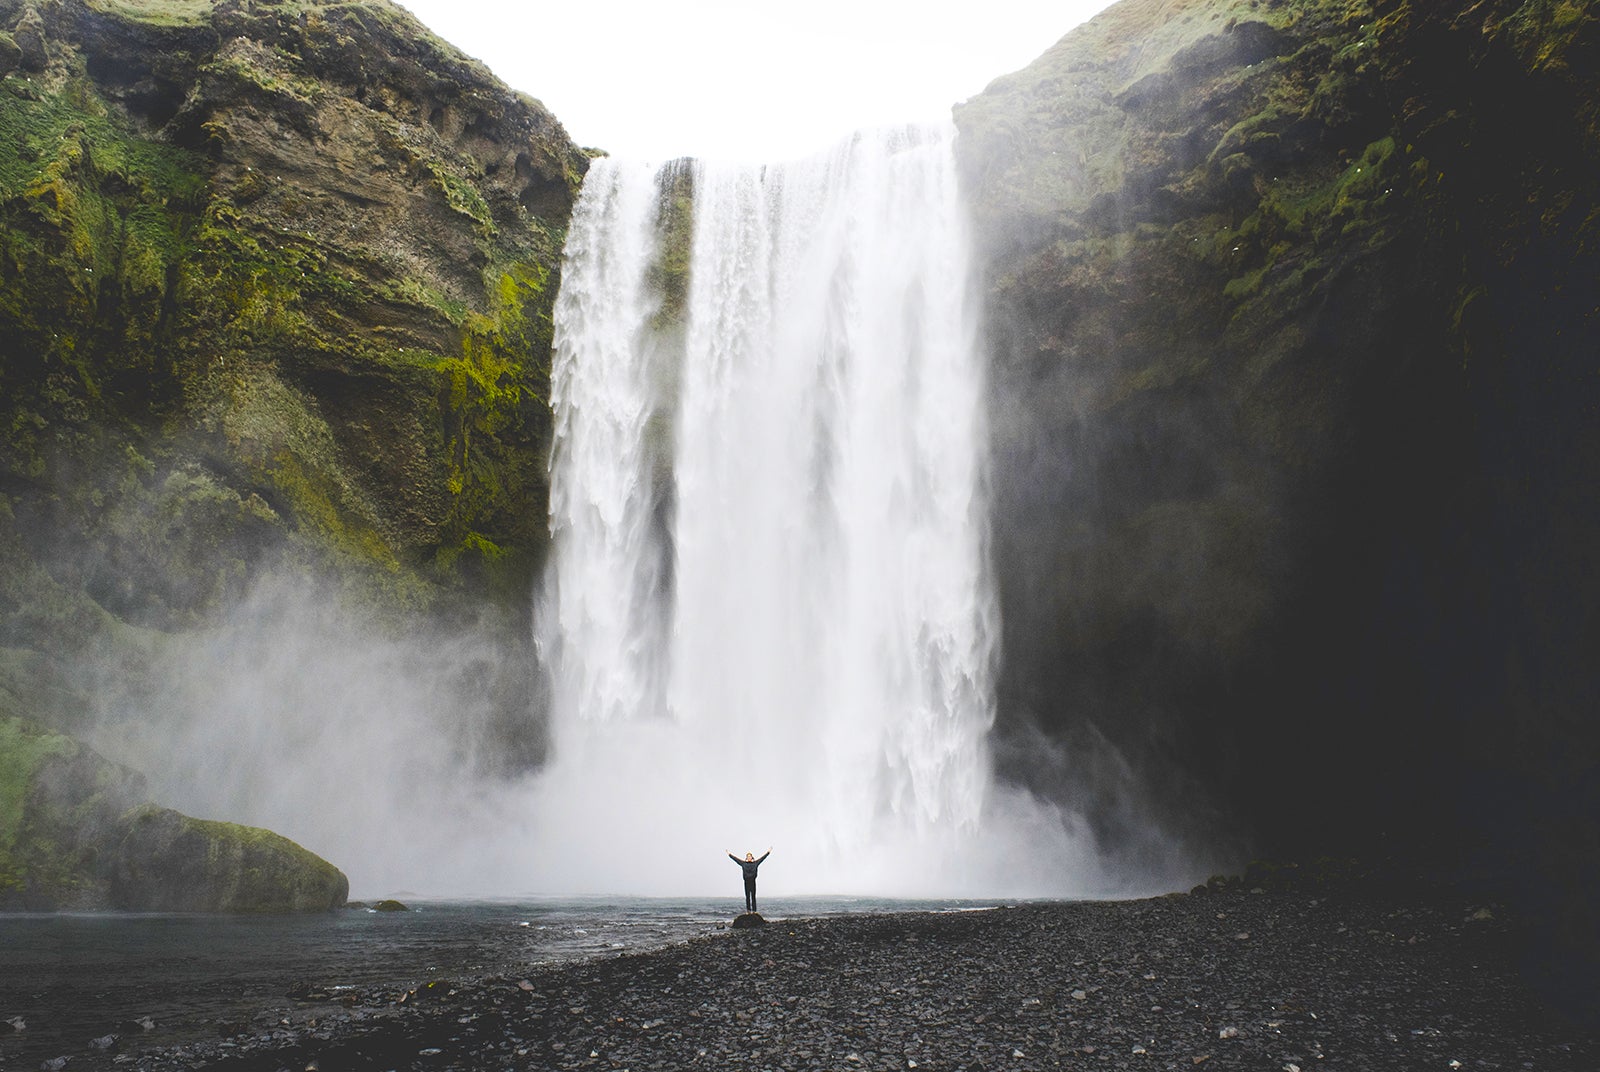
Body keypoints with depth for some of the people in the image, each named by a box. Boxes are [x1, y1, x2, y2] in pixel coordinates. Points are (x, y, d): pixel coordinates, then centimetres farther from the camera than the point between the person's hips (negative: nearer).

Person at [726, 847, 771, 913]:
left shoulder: (755, 863, 4)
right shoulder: (743, 863, 6)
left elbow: (763, 857, 7)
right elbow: (735, 859, 10)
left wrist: (768, 852, 6)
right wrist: (729, 854, 13)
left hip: (753, 882, -1)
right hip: (746, 882, 1)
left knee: (753, 896, 0)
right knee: (747, 897, 3)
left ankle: (754, 910, 1)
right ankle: (748, 910, 7)